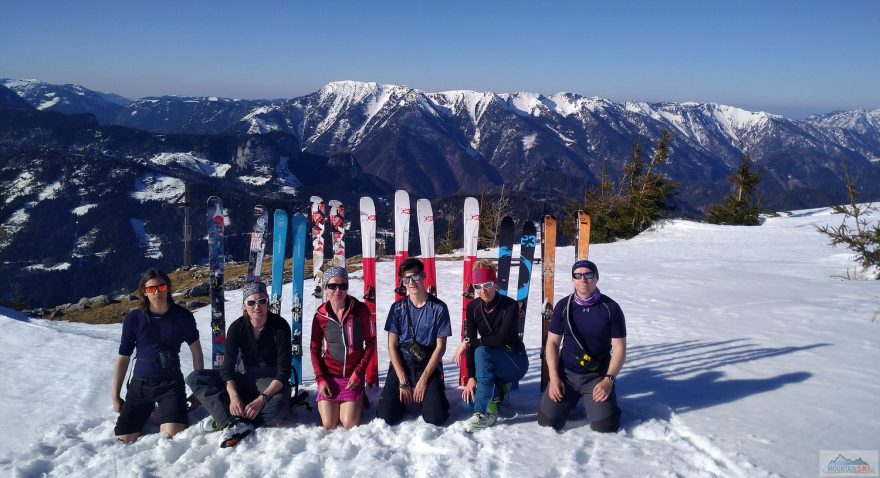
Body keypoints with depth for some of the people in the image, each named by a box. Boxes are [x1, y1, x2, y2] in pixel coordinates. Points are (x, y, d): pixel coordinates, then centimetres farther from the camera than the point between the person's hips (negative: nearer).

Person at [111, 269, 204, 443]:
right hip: (140, 384, 2)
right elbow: (123, 357, 4)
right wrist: (115, 396, 6)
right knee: (124, 440, -5)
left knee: (171, 436, -20)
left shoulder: (182, 316, -5)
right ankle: (149, 413, 25)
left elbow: (196, 351, 4)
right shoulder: (134, 318, -3)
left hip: (171, 383, -1)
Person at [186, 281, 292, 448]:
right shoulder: (237, 327, -8)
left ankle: (224, 419, -24)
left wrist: (261, 399, -32)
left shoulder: (280, 326, -17)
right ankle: (236, 424, -31)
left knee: (277, 408, -39)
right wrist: (233, 396, -31)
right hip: (245, 377, 4)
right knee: (195, 378, -15)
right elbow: (228, 367, -13)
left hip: (272, 382, -4)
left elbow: (283, 373, -19)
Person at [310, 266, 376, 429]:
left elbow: (370, 343, -2)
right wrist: (320, 379, -5)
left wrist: (358, 373, -8)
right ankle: (327, 403, 27)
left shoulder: (360, 309, -7)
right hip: (329, 376, 1)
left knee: (349, 425, -10)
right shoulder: (320, 315, -2)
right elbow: (315, 350, 5)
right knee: (329, 426, -5)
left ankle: (358, 400, 22)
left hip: (353, 376, -1)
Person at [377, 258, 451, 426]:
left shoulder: (439, 308, -6)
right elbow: (392, 346, -2)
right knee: (386, 416, -15)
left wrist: (423, 380, -11)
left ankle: (425, 395, 15)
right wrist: (403, 382, -10)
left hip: (429, 366, -1)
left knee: (436, 417, -18)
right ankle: (405, 398, 17)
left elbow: (440, 347, -5)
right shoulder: (398, 308, -1)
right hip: (401, 364, 1)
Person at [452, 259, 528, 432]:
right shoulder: (473, 307, -6)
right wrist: (471, 377, -19)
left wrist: (468, 343, -26)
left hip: (515, 361, -5)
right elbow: (470, 341, -11)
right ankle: (498, 388, 17)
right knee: (468, 400, -12)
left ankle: (485, 412, -28)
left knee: (481, 352, -34)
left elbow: (501, 339, -29)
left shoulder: (510, 305, -19)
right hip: (491, 364, 5)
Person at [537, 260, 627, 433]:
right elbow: (552, 343, 2)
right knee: (547, 422, -7)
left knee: (605, 427, -15)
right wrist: (554, 377, -7)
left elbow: (619, 348, -5)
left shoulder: (611, 308, -8)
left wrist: (608, 380, -15)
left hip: (598, 376, -1)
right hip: (566, 373, 2)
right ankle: (571, 400, 24)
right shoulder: (563, 306, -3)